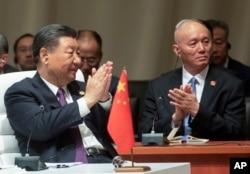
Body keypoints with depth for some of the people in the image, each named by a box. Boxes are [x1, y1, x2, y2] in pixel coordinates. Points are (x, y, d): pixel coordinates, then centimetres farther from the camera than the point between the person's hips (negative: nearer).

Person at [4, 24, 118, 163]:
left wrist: (104, 98, 2)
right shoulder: (21, 93, 5)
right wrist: (87, 100, -9)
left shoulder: (81, 88, 22)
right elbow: (39, 127, -14)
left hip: (104, 162, 5)